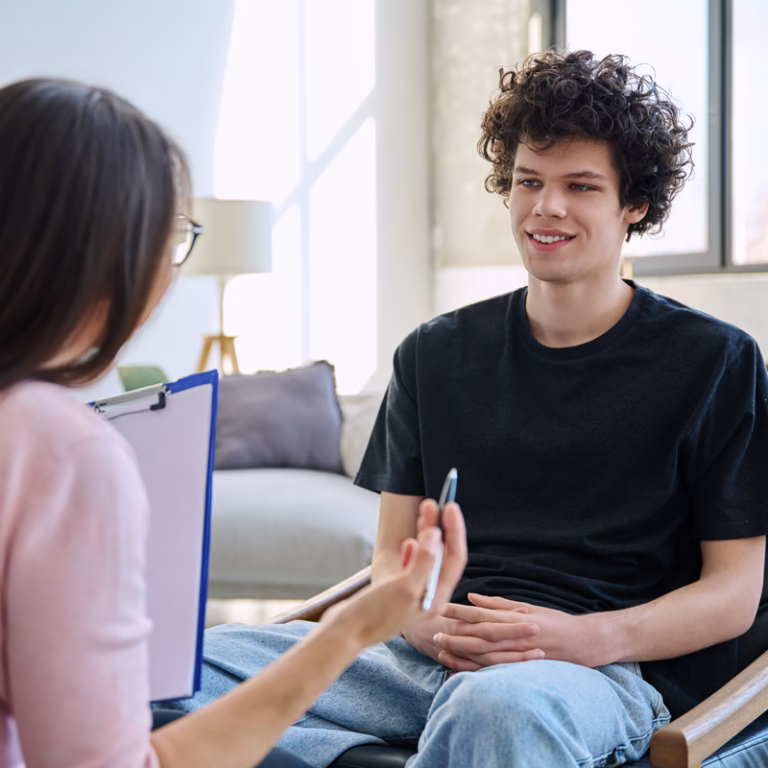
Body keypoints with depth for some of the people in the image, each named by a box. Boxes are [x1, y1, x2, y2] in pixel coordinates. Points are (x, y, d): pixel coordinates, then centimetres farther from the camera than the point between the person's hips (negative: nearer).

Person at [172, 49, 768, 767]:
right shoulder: (436, 355, 17)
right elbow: (393, 553, 16)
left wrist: (590, 638, -17)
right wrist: (422, 620, -10)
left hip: (614, 668, -4)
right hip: (433, 655, 5)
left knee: (500, 702, -43)